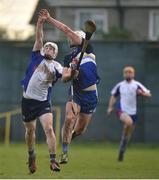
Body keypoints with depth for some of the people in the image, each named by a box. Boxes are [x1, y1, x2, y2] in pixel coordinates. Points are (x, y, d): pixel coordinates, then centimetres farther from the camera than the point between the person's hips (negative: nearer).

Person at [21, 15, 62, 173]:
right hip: (28, 100, 1)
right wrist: (40, 23, -17)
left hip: (43, 102, -1)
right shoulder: (37, 57, 4)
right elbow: (38, 39, -7)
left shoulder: (56, 66, 4)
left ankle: (53, 160, -17)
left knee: (49, 129, -18)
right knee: (30, 130, 13)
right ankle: (31, 156, 37)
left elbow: (64, 76, -15)